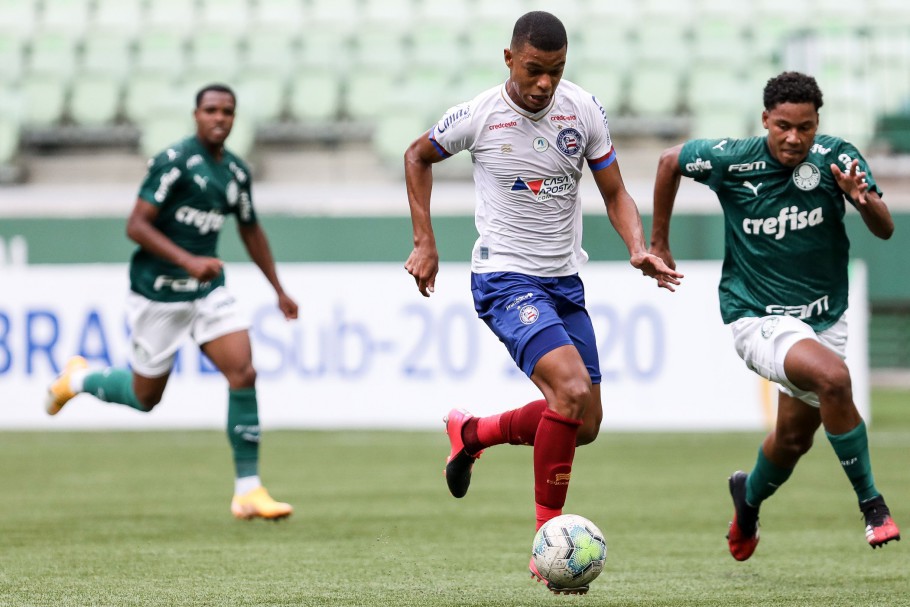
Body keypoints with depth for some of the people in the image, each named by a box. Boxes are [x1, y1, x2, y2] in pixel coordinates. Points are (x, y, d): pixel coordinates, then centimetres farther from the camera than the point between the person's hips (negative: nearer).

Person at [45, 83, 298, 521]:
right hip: (157, 293, -5)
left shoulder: (237, 172, 6)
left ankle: (247, 490, -8)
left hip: (208, 289, 5)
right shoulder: (174, 162, -16)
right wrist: (188, 261, -29)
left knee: (244, 374, -13)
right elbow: (136, 226, -19)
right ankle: (78, 379, 39)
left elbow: (251, 231, 22)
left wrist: (279, 290, 24)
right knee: (145, 397, 7)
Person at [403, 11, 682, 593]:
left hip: (565, 281, 6)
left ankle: (471, 432, 35)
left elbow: (615, 193, 5)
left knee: (584, 425, 9)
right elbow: (418, 156, 8)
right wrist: (424, 242, 3)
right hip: (506, 278, -6)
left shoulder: (583, 109, -3)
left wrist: (639, 248, -13)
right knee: (571, 389, -26)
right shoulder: (476, 117, -12)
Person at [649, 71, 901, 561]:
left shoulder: (836, 157, -12)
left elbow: (885, 230, -14)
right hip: (758, 318, -4)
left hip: (824, 316, 4)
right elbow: (670, 161, 4)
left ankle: (749, 497, 51)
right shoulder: (731, 160, -15)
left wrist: (863, 198, -36)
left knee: (795, 437, 17)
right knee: (833, 379, -32)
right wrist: (658, 244, 9)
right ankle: (871, 504, -18)